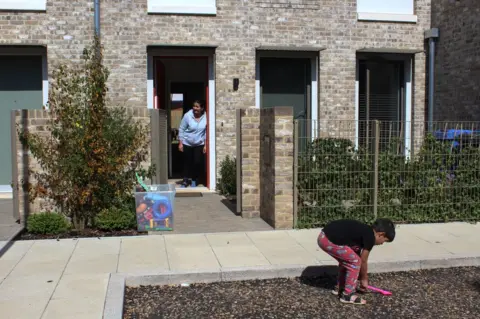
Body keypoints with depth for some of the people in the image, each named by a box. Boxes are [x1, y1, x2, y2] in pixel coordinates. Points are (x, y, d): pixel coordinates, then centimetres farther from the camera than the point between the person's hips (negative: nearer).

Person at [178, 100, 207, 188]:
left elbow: (207, 131, -3)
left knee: (198, 162, -1)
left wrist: (206, 145, -3)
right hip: (187, 143, -1)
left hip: (199, 144, 1)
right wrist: (180, 143, -8)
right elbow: (181, 129, -7)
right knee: (187, 162, 6)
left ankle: (194, 180, 20)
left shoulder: (206, 117, -11)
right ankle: (186, 179, 24)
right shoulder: (187, 115, -15)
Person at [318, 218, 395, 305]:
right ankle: (348, 295, 9)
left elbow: (358, 256, 29)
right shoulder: (370, 237, -6)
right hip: (329, 241, -10)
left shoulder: (364, 231, 20)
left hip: (324, 236, 10)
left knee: (346, 260, 25)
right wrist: (364, 279, 20)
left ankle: (339, 288, 38)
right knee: (355, 262, 0)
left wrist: (362, 277, 36)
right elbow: (363, 261, 4)